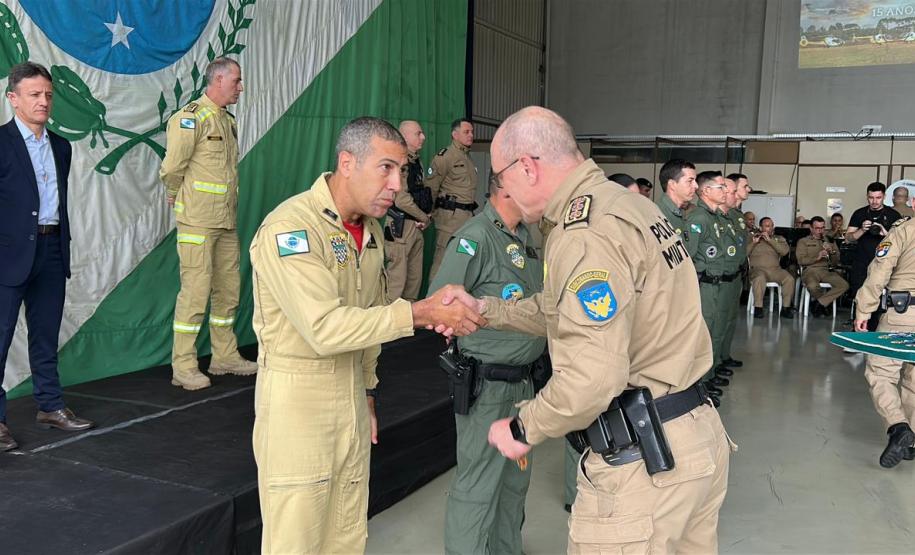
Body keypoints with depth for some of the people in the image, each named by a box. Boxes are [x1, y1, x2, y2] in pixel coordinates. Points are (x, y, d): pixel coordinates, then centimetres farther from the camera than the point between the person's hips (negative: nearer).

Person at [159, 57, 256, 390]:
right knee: (196, 290, -6)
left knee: (228, 290, 13)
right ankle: (183, 367, 2)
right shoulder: (192, 117, -11)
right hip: (197, 221, -8)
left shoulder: (228, 121, 16)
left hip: (226, 222, 8)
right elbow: (172, 168, -14)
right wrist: (175, 197, 2)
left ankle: (225, 357, 24)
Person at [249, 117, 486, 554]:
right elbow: (325, 328, -29)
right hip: (296, 397, -7)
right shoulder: (289, 228, -20)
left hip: (351, 393, 8)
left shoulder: (371, 230, 8)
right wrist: (421, 313, -29)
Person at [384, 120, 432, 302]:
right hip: (400, 226, -9)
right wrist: (424, 218, -8)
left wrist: (428, 215, 3)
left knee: (415, 277, 14)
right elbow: (401, 199, -19)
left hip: (416, 226, 9)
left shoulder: (417, 161, 16)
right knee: (397, 277, -6)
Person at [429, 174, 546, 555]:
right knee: (477, 487, 1)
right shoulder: (475, 237, -17)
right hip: (488, 384, -9)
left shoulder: (525, 236, 10)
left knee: (515, 480, 21)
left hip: (522, 379, 9)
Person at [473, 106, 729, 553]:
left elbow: (592, 375, -28)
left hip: (644, 462, -9)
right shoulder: (622, 204, 10)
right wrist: (486, 311, 19)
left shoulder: (583, 234, -20)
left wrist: (523, 429, -13)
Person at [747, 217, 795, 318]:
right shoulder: (752, 238, 15)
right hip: (758, 269, -2)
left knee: (789, 279, -26)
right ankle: (758, 308, -29)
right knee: (759, 278, -38)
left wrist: (770, 240, -7)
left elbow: (785, 251, -3)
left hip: (775, 269, 3)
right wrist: (753, 243, -8)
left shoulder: (779, 239, 18)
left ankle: (785, 308, -15)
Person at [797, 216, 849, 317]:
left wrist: (832, 252, -4)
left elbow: (835, 263, 17)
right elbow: (801, 260, -2)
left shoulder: (830, 241, 24)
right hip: (810, 270, -3)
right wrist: (817, 257, -16)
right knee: (812, 286, -38)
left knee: (844, 285, -26)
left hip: (827, 270, 4)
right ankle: (824, 303, -4)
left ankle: (819, 303, -15)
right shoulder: (803, 241, 13)